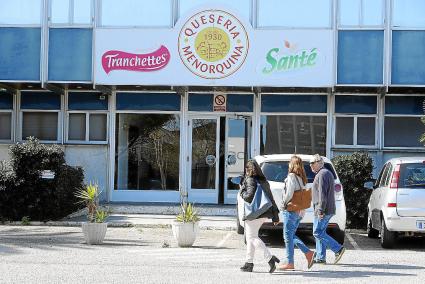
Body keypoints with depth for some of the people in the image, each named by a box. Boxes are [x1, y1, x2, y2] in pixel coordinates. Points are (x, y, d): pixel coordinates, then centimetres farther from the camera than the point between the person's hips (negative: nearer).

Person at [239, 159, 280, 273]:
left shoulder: (250, 180, -10)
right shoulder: (264, 181, 14)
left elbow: (250, 195, -24)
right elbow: (271, 198, 14)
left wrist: (242, 193, -1)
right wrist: (275, 216, 15)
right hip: (264, 214, 8)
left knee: (252, 238, -6)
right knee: (250, 237, 16)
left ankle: (270, 257, -20)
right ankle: (249, 263, 18)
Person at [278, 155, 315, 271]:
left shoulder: (291, 176, -14)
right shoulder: (302, 178, 10)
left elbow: (289, 194, -20)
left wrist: (283, 204, -3)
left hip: (291, 210, -8)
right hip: (300, 211, 8)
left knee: (288, 236, -1)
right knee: (291, 235, 17)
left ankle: (289, 263, 2)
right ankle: (308, 253, 7)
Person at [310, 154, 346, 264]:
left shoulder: (322, 174, -13)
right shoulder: (326, 173, 21)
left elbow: (322, 194, -21)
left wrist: (320, 210, -23)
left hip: (322, 210, -11)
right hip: (328, 210, 11)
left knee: (317, 233, -9)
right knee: (320, 232, 11)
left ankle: (338, 249, -11)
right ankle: (320, 257, 12)